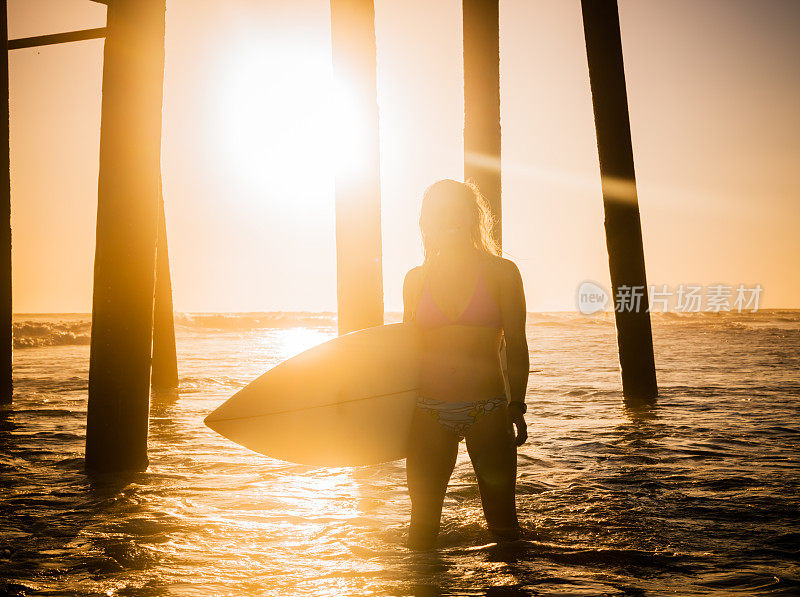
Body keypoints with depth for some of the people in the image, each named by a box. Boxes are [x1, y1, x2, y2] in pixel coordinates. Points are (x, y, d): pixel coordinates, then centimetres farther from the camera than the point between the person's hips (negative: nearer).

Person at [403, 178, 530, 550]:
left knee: (502, 520, 3)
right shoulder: (416, 279, 8)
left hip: (488, 411, -2)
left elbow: (515, 346, 3)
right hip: (429, 413, 2)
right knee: (422, 522, 7)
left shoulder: (501, 272, 2)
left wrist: (516, 408, -1)